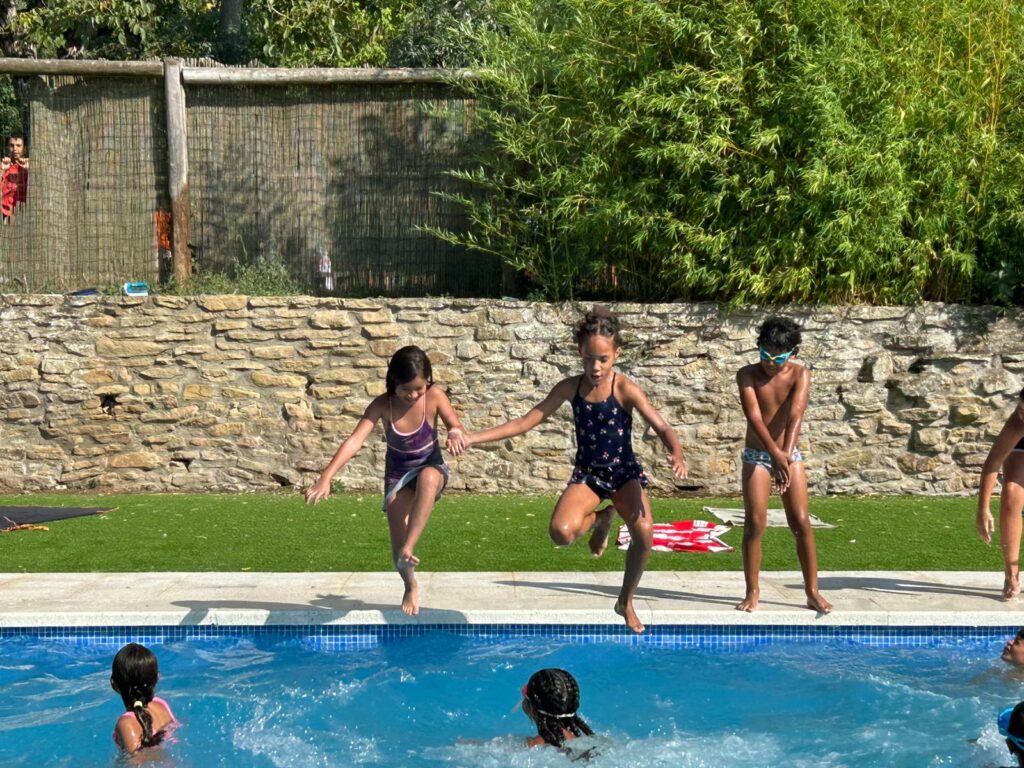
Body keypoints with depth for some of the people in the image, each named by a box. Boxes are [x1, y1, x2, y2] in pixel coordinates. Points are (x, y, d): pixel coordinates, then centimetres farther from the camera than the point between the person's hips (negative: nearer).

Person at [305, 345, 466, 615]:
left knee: (427, 478, -40)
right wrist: (326, 478, -39)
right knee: (397, 541, -9)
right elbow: (354, 441, -28)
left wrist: (456, 432, -49)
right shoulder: (382, 405, -19)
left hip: (431, 468, -1)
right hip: (398, 475, 1)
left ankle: (409, 550, -40)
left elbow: (457, 427, -21)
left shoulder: (434, 397, -17)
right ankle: (410, 587, 24)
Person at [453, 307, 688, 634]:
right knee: (561, 531, -28)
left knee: (644, 531, -29)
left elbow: (662, 427, -20)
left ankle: (626, 602, -1)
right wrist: (474, 438, -13)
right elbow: (525, 422, -4)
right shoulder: (570, 388, -6)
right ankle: (600, 519, 11)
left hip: (625, 472, -2)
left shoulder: (625, 390, -14)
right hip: (588, 473, 2)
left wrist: (676, 454, -44)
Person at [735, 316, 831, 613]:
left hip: (790, 455, 1)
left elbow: (796, 414, -22)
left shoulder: (800, 374, -7)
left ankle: (812, 592, 4)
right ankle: (753, 592, 5)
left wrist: (786, 453, -38)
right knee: (755, 524, -5)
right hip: (757, 455, -1)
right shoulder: (748, 375, -8)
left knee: (801, 523, -2)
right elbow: (753, 414, -22)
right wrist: (774, 451, -37)